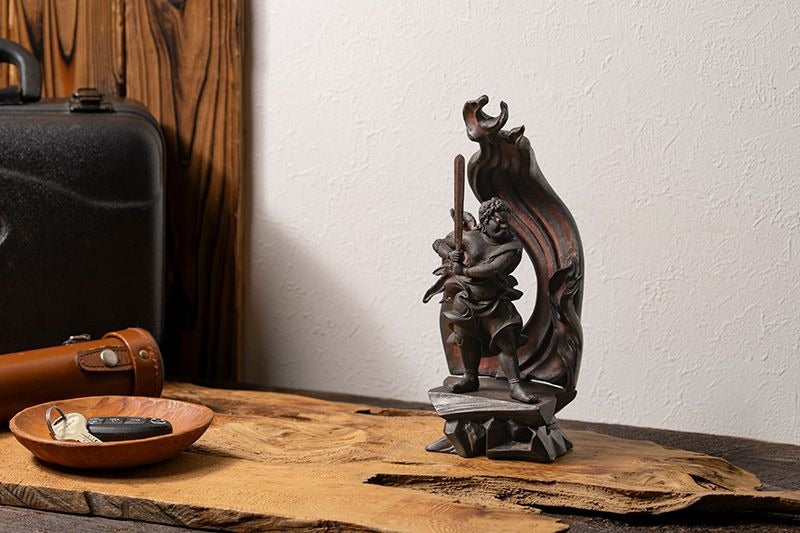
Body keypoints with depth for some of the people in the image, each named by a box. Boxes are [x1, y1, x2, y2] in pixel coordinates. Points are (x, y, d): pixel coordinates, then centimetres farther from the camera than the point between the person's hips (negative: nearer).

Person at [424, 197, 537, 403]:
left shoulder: (512, 247, -14)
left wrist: (462, 271, -24)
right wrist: (450, 254, -19)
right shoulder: (471, 238, -7)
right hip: (465, 301, 2)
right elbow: (439, 243, 4)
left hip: (494, 303, -2)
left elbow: (493, 268, -28)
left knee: (506, 341, -10)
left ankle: (515, 386, -6)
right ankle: (470, 379, 30)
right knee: (467, 340, 11)